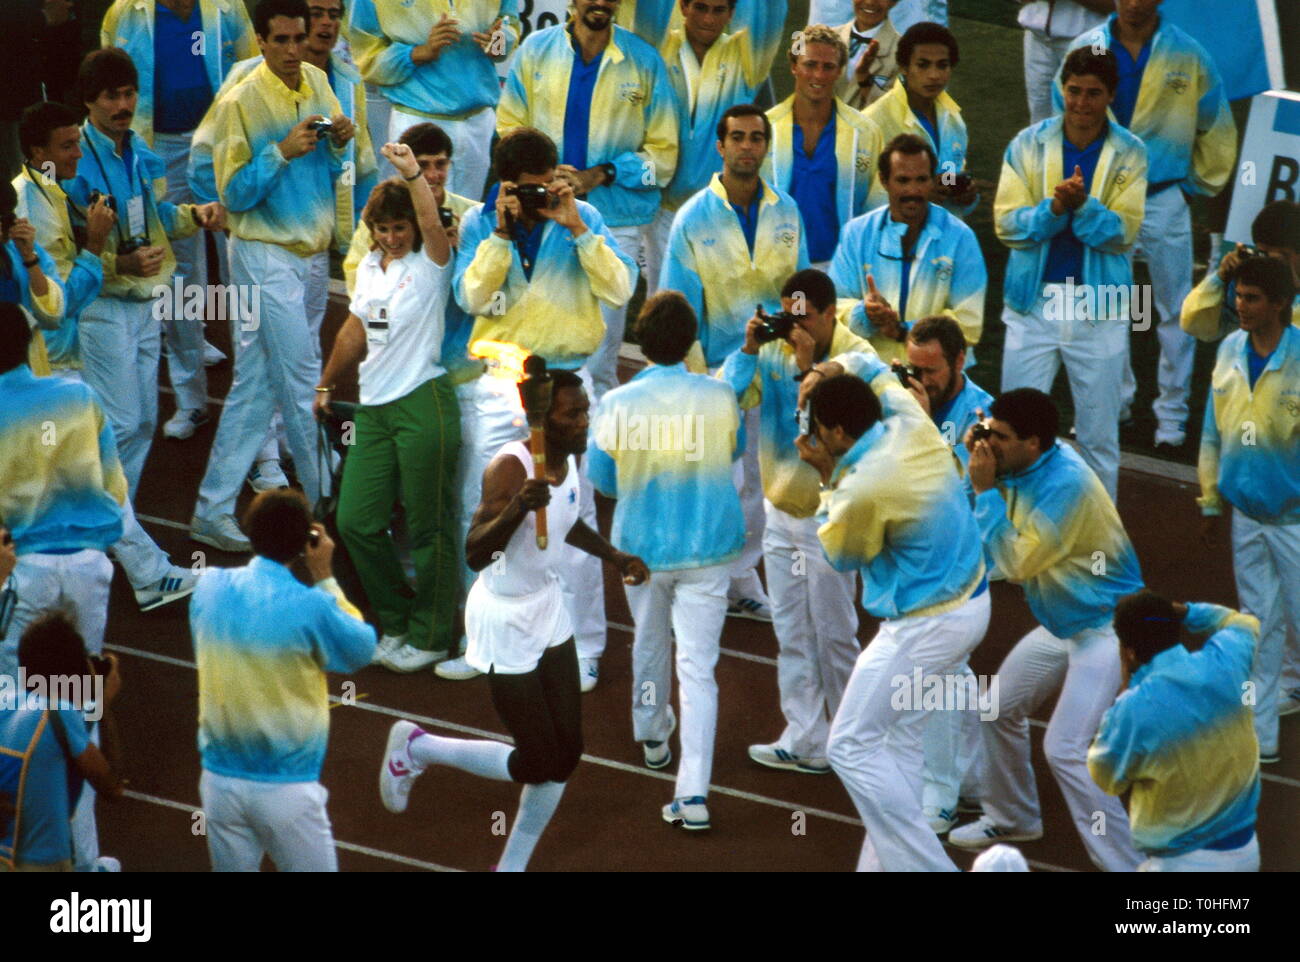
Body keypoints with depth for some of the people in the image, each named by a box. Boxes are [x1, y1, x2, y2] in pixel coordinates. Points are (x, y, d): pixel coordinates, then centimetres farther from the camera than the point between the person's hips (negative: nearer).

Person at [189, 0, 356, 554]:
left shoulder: (318, 83, 6)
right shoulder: (239, 103, -14)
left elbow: (333, 172, 15)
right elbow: (234, 195, -13)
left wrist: (340, 143, -7)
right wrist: (283, 152, -25)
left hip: (309, 255, 7)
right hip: (267, 258, -7)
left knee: (254, 389, 9)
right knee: (305, 385, -3)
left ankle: (213, 513, 14)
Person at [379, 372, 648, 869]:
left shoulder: (571, 458, -1)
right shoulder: (511, 468, -26)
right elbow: (475, 554, -34)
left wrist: (613, 555, 16)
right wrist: (516, 509, -48)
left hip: (549, 610, 8)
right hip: (506, 621, -8)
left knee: (566, 753, 8)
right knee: (537, 763, -2)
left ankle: (512, 866, 23)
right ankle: (417, 747, 20)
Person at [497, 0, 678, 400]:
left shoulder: (645, 61, 4)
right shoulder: (536, 50, 7)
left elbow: (663, 154, 4)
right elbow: (509, 128, 5)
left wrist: (601, 175, -10)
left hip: (615, 224, -1)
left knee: (598, 365, 0)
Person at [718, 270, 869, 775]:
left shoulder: (857, 357, -15)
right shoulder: (774, 350, -1)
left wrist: (807, 367, -28)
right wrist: (748, 348, -18)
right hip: (779, 511, 5)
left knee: (833, 635, 6)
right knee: (792, 637, 10)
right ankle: (805, 741, 17)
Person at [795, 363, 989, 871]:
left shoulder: (862, 491, -26)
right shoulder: (912, 425, -4)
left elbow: (839, 555, -2)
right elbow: (875, 370, 21)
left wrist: (829, 475, 0)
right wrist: (836, 371, 3)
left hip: (924, 627, -9)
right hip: (972, 601, 9)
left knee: (851, 746, -1)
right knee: (898, 738, 17)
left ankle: (924, 864, -3)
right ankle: (884, 864, 20)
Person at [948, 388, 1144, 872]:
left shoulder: (1066, 484, -29)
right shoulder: (1024, 465, -3)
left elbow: (1018, 563, -26)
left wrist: (986, 489, -22)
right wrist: (976, 459, -10)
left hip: (1105, 629, -10)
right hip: (1061, 625, 10)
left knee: (1066, 751, -17)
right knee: (1000, 709, 21)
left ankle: (1122, 864, -12)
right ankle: (1012, 818, 41)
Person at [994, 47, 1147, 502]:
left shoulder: (1129, 154, 0)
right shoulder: (1028, 145, 2)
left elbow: (1123, 233, -9)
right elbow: (1007, 224, -6)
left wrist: (1083, 206, -26)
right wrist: (1054, 207, -23)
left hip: (1099, 309, 0)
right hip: (1033, 304, 1)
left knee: (1099, 435, 7)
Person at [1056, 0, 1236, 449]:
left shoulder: (1189, 57, -4)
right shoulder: (1085, 50, -2)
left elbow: (1216, 128, 8)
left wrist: (1198, 184, 9)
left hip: (1164, 201, -1)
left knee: (1175, 310, 4)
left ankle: (1172, 413, 14)